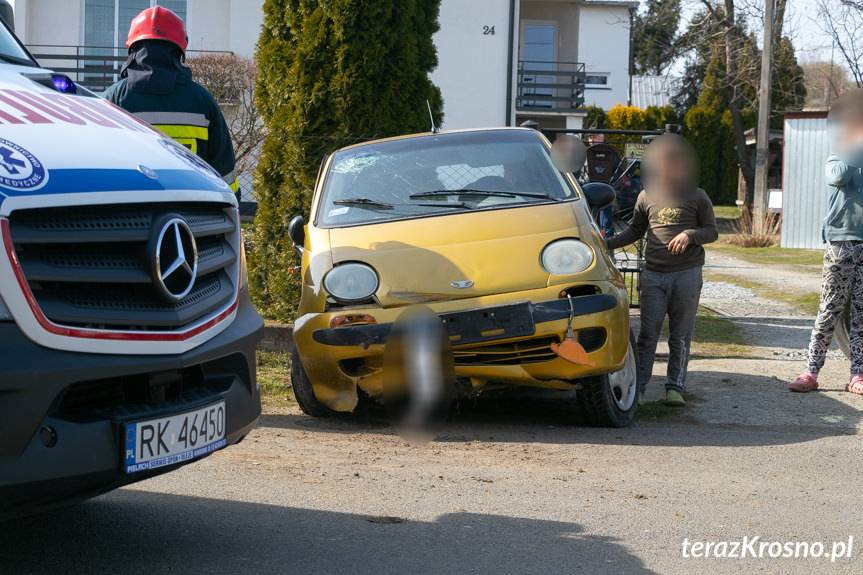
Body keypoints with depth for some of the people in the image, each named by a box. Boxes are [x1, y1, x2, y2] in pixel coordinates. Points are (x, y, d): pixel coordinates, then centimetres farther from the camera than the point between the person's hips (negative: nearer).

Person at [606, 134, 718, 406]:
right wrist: (608, 243, 7)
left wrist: (690, 235, -12)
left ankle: (675, 387, 8)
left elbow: (712, 231, 7)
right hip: (653, 274, 1)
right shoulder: (647, 197, 11)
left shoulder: (696, 197, 6)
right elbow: (635, 231, 20)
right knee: (648, 334, -2)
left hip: (687, 274, -1)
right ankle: (637, 387, 1)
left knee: (680, 336, 2)